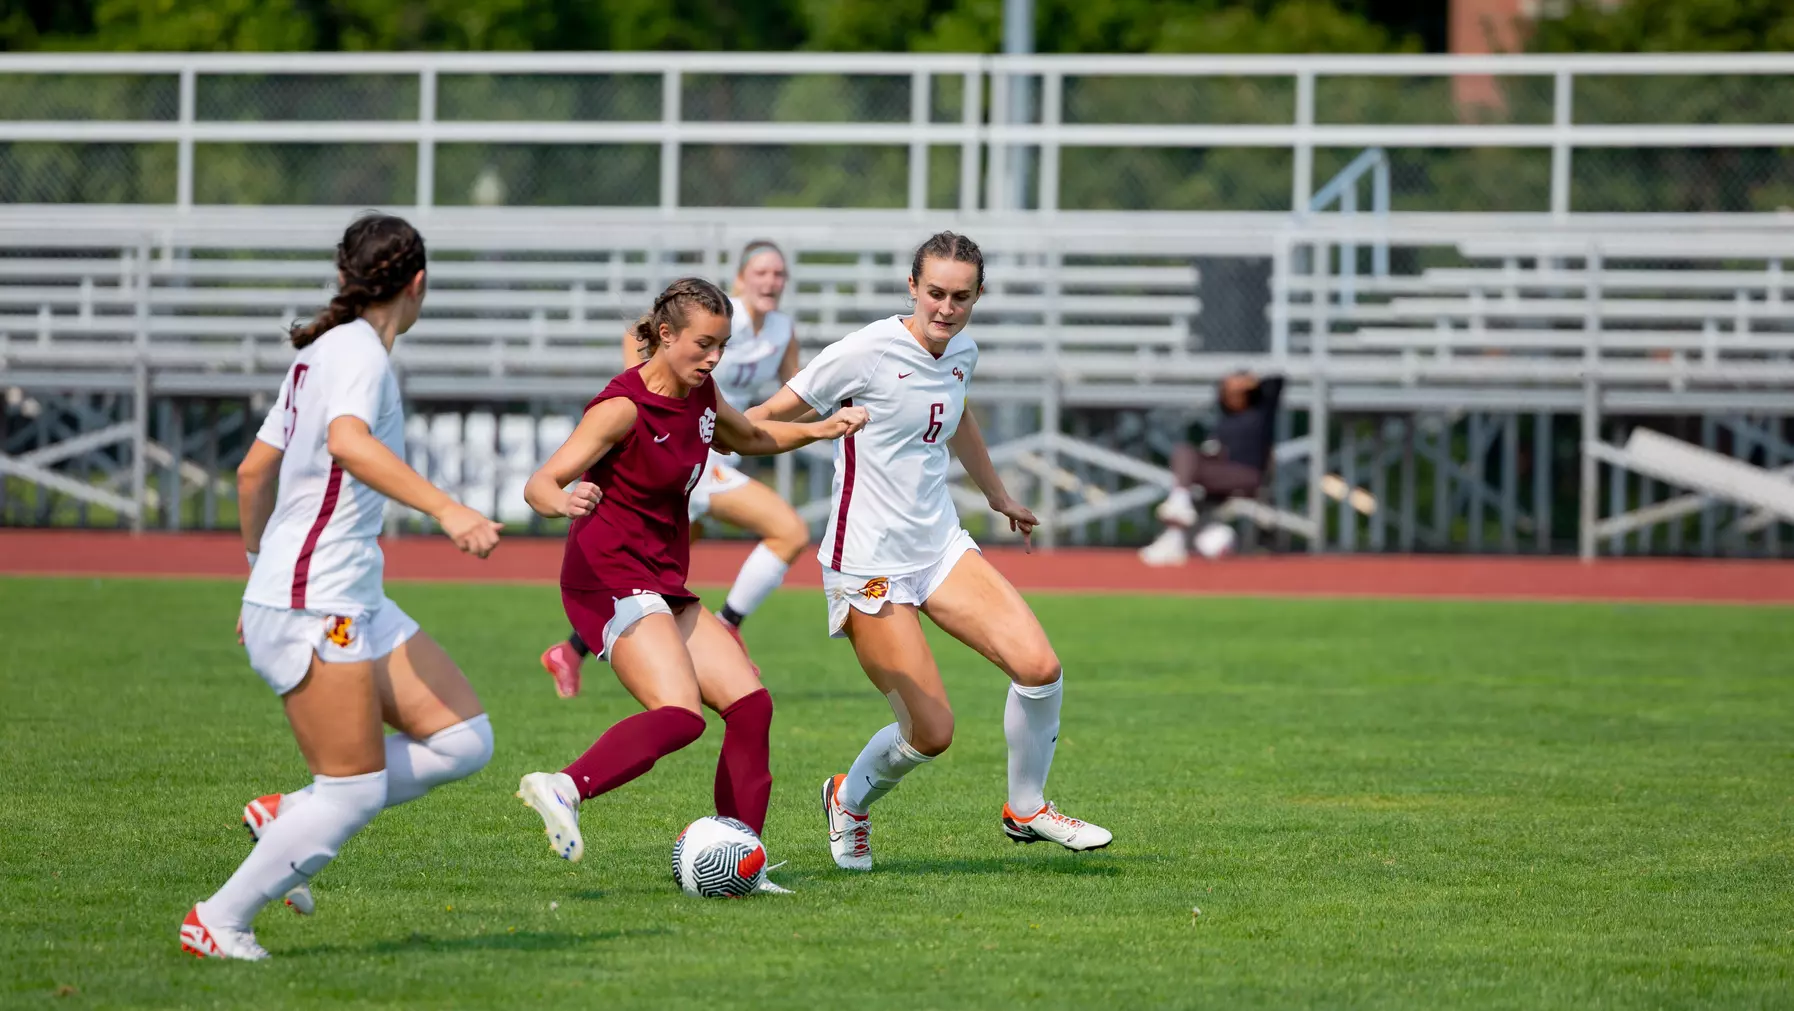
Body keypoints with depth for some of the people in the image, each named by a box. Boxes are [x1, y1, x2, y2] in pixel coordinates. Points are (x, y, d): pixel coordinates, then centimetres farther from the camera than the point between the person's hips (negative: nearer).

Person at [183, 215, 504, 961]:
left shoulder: (325, 352, 15)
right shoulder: (358, 352, -13)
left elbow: (254, 471, 23)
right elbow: (348, 443, -34)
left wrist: (261, 566, 34)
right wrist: (447, 510, -42)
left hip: (353, 605, 10)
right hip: (312, 610, -10)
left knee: (464, 741, 4)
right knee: (353, 792, -6)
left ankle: (290, 817, 10)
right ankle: (219, 922, 4)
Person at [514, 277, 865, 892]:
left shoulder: (699, 395, 9)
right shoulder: (624, 407, -16)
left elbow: (749, 438, 32)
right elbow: (540, 484, -22)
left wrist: (816, 431, 16)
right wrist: (564, 501, -45)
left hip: (662, 585, 9)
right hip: (611, 580, -9)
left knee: (750, 704, 3)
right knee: (680, 713, -28)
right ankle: (564, 788, -36)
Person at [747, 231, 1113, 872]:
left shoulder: (961, 351, 6)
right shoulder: (868, 352, -16)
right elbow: (771, 416, -11)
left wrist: (997, 496, 42)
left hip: (940, 547, 7)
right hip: (868, 564, -7)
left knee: (1038, 665, -12)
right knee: (932, 733, -8)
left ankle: (1026, 808, 12)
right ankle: (848, 801, 24)